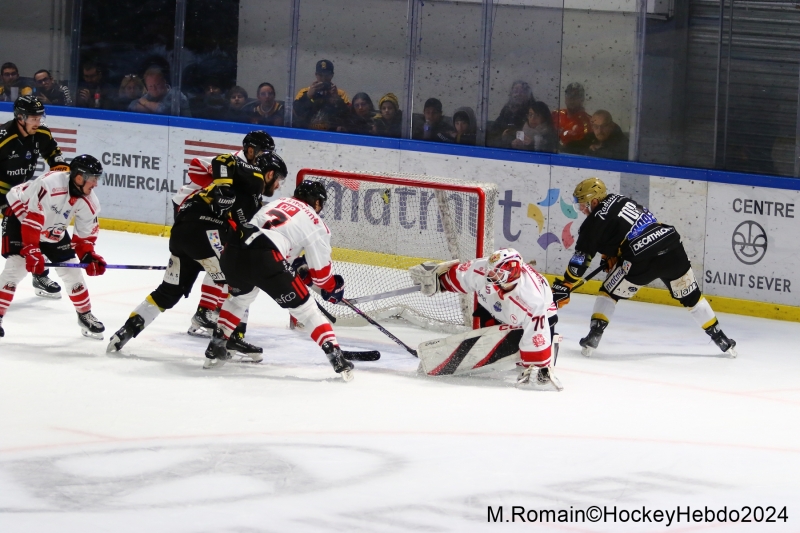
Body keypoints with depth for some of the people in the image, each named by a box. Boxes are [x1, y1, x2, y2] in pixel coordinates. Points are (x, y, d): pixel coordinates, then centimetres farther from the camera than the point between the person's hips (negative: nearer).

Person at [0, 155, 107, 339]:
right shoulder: (50, 184, -37)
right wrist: (32, 251, -35)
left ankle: (85, 315, 21)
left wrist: (89, 256, -15)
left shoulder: (89, 203, -14)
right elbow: (31, 219, -35)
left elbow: (85, 235, 0)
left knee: (72, 271, 3)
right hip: (20, 217, -7)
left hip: (53, 230, 7)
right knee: (17, 266, -22)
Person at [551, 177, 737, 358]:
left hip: (644, 260, -6)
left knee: (609, 293, 15)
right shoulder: (620, 200, 20)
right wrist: (611, 257, 33)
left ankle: (593, 337, 5)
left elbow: (580, 259, 1)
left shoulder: (595, 222, 2)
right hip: (673, 250, 6)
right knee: (691, 297, 22)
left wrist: (563, 287, 7)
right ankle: (721, 340, 27)